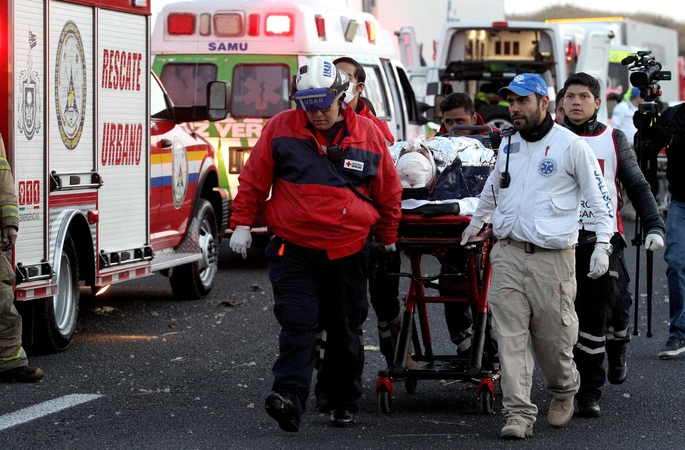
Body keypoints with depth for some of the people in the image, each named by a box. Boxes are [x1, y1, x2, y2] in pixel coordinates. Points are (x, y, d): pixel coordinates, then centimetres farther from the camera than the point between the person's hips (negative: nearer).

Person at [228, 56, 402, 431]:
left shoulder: (367, 134, 2)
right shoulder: (280, 129, -1)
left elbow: (388, 191, 12)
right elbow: (254, 179, 5)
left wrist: (388, 240, 18)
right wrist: (242, 224, 2)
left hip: (348, 253, 2)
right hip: (293, 249, -2)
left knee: (344, 331, 10)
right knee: (297, 325, -14)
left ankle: (344, 403, 22)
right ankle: (289, 398, -24)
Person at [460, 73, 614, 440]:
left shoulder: (570, 146, -4)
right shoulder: (508, 145, 13)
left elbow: (601, 198, -1)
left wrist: (602, 245, -8)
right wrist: (476, 222, 41)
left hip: (552, 257, -4)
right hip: (508, 254, 4)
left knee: (553, 336, 0)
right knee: (510, 337, -5)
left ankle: (564, 392, 30)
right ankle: (519, 414, -4)